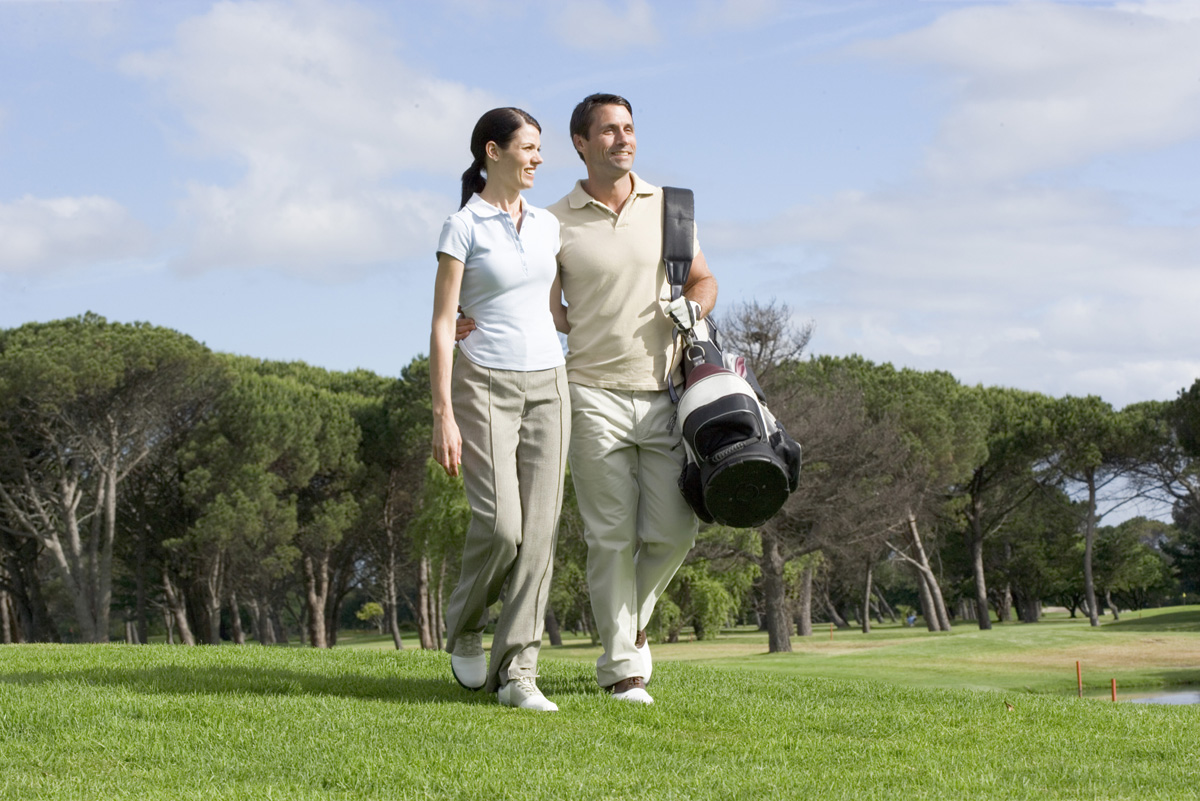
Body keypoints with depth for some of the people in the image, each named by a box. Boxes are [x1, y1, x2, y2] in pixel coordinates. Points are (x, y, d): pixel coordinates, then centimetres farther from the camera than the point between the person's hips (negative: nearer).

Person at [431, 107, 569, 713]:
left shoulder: (546, 225, 13)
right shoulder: (463, 228, -4)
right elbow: (442, 325, -7)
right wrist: (443, 415, -13)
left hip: (547, 386, 5)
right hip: (485, 388, -5)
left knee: (538, 532, -3)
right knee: (500, 526, -15)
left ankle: (517, 674, -1)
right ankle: (465, 627, 15)